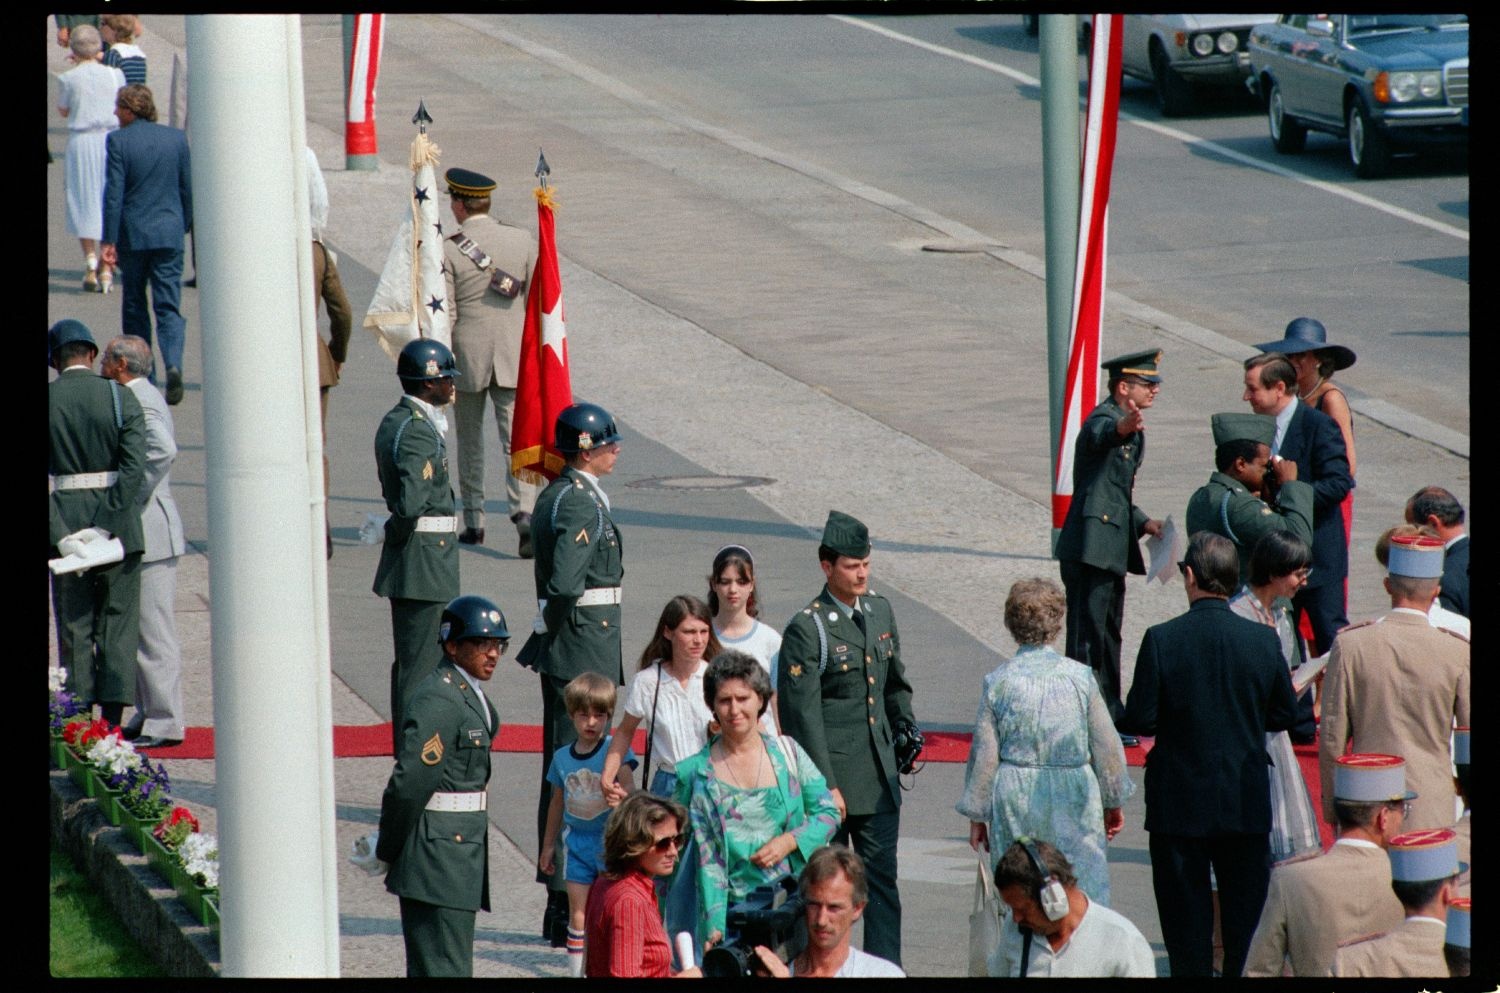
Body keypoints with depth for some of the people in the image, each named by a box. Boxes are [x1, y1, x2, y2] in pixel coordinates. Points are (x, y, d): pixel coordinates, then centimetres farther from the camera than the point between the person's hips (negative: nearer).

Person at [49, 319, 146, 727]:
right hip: (119, 523, 0)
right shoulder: (122, 398, -3)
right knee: (118, 625, 6)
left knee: (74, 631, 8)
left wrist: (60, 535, -14)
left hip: (65, 523, 0)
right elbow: (135, 468, -13)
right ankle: (112, 724, 1)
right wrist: (106, 527, -14)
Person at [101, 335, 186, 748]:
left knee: (153, 632, -6)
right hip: (138, 532, 11)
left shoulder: (138, 403, -16)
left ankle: (164, 724, -4)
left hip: (149, 530, -11)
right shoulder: (144, 397, 16)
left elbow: (163, 449, -34)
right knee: (137, 631, 15)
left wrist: (134, 498, -23)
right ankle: (148, 714, 20)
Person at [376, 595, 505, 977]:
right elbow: (409, 783, -21)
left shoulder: (470, 695, 14)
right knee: (444, 968, -9)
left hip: (462, 850, 10)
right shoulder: (438, 701, -19)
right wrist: (388, 852, -10)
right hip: (440, 856, -10)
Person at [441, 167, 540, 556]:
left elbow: (444, 315, -9)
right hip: (513, 355, 2)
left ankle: (474, 522, 20)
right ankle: (524, 512, -20)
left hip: (467, 356, -2)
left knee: (470, 440, 14)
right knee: (515, 439, -1)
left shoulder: (448, 250, -9)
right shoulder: (522, 240, 0)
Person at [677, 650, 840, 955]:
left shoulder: (788, 753, 4)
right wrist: (715, 925, -13)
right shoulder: (696, 773, 0)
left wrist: (788, 842, -12)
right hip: (734, 905, -1)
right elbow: (706, 857, -4)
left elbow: (828, 813, 7)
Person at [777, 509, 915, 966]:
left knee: (882, 877, 4)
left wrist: (905, 725, 9)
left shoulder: (880, 610, 9)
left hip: (879, 774, 6)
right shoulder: (806, 629, -12)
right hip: (831, 770, -6)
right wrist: (826, 786, -16)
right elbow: (803, 714, -14)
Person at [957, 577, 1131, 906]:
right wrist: (1113, 802, 15)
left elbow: (985, 756, -2)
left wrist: (977, 816, 9)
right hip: (1073, 803, -1)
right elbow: (1107, 747, 1)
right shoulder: (1080, 677, -5)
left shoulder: (997, 681, -5)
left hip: (1014, 806, 1)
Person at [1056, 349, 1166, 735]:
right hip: (1091, 547, -10)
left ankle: (1109, 719, 24)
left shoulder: (1132, 428, 19)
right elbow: (1100, 436, -40)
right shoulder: (1103, 417, -12)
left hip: (1112, 550, 10)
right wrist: (1123, 428, -61)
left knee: (1108, 638, 16)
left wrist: (1142, 522, 15)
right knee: (1087, 639, -10)